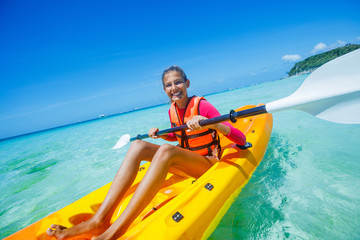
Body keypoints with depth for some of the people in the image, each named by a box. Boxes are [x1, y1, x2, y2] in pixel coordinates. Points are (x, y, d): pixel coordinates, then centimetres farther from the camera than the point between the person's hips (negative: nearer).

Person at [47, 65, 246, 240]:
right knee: (138, 146, -15)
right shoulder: (172, 111, 5)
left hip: (208, 162, -6)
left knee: (166, 151, -36)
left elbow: (241, 140, -18)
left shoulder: (202, 106, -13)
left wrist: (211, 124, -36)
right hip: (184, 163, 6)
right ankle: (99, 220, -24)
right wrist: (160, 134, 4)